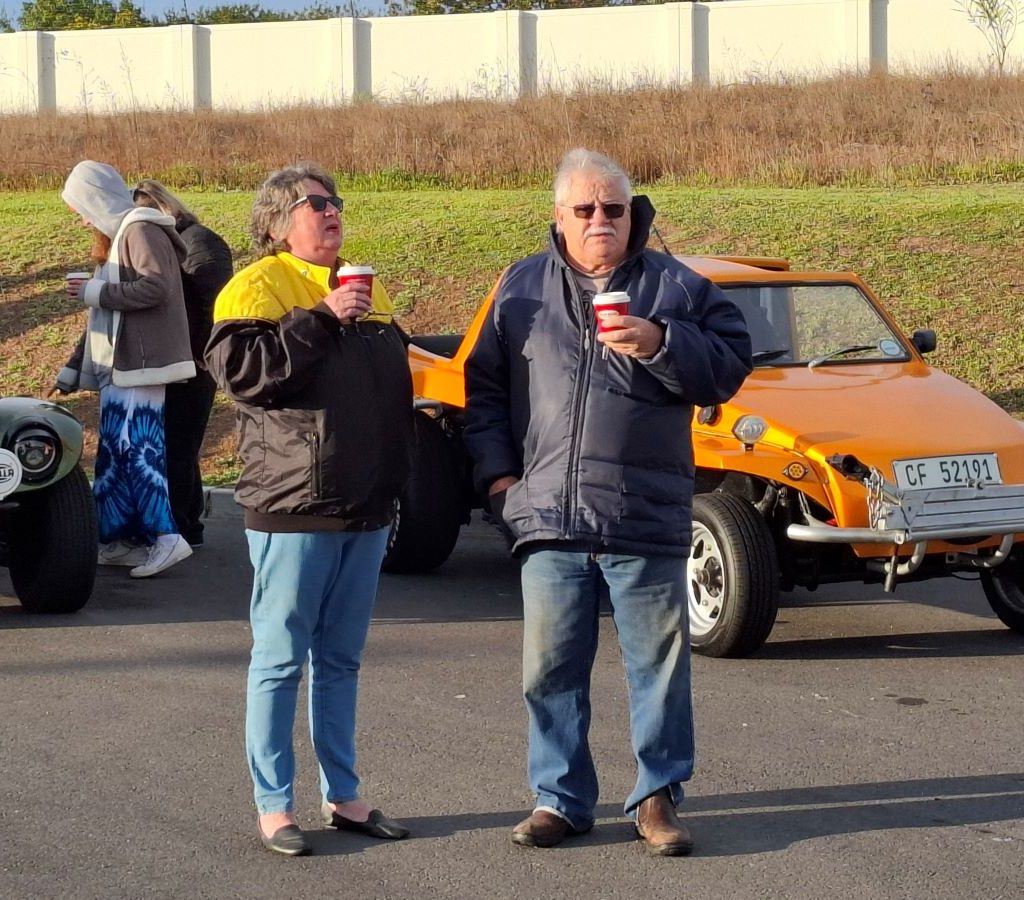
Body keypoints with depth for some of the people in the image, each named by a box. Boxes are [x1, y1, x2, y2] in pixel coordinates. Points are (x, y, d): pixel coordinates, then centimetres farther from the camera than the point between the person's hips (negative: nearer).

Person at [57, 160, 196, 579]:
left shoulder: (141, 230, -7)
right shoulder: (115, 237, 22)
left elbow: (156, 286, -22)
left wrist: (94, 292, -15)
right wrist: (73, 370, 26)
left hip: (139, 365, -10)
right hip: (117, 369, 10)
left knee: (136, 445, -15)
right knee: (114, 451, 8)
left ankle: (165, 536, -17)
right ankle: (117, 541, 11)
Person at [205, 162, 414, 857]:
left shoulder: (365, 290, 17)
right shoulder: (259, 286, -5)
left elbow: (397, 387, 26)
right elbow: (238, 369, -21)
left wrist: (396, 479, 21)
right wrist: (320, 319, -21)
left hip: (366, 511, 7)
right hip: (294, 510, -7)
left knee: (342, 661, 12)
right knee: (281, 659, -2)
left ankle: (343, 795, 18)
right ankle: (274, 806, 3)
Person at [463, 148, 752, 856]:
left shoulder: (679, 288, 4)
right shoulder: (521, 290, 11)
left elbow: (729, 368, -1)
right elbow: (485, 384, 17)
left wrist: (660, 345, -16)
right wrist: (496, 468, 7)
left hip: (648, 523, -2)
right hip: (548, 519, 2)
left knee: (658, 665, 4)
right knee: (551, 669, 7)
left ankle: (658, 796, 16)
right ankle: (559, 797, 19)